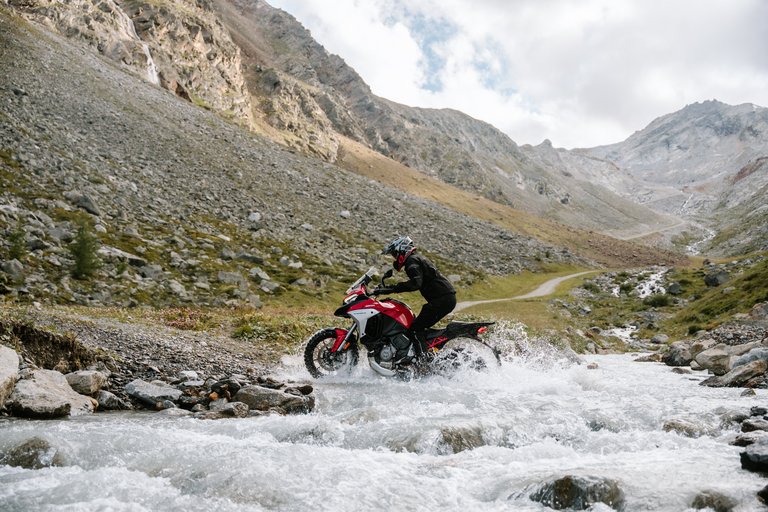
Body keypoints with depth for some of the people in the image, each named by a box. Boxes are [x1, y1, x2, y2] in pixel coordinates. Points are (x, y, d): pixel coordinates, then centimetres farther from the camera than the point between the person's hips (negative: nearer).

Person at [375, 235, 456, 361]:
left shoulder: (412, 261, -8)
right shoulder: (418, 258, 23)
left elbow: (416, 283, -25)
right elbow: (417, 282, 33)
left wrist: (393, 288, -27)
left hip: (442, 299, -10)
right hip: (448, 298, 10)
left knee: (416, 329, -13)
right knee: (421, 326, 18)